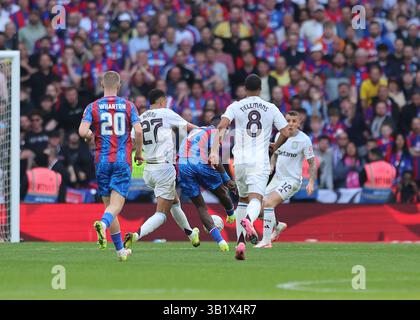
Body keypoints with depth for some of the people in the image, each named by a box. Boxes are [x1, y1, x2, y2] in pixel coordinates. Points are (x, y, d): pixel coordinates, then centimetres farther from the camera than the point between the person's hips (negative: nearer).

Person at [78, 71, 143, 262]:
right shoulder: (128, 106, 2)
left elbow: (83, 131, -11)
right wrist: (138, 153, 6)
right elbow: (138, 131, -8)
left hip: (102, 160, 1)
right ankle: (102, 223, -39)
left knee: (109, 204, 10)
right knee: (117, 204, -5)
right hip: (123, 160, -1)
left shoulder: (93, 107, 1)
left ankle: (120, 250, 13)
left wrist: (90, 137, 12)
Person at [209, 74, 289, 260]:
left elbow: (221, 128, -10)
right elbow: (285, 133, 6)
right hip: (260, 162, -2)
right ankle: (248, 219, -49)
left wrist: (215, 151, -16)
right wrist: (274, 147, 25)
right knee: (256, 199, -13)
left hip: (240, 160, 2)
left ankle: (240, 242, 12)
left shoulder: (236, 107, 5)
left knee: (243, 199, 19)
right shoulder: (271, 108, 7)